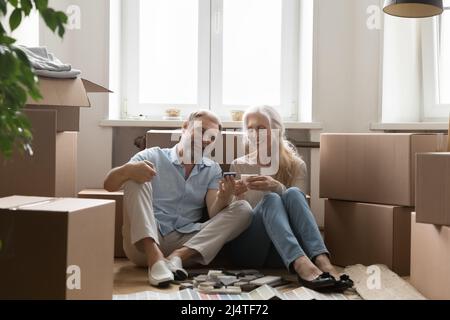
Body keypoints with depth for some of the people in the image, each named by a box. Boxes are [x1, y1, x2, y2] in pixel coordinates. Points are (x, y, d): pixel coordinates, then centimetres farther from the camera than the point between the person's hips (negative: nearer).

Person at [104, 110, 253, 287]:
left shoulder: (212, 170, 14)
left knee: (243, 209, -12)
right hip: (145, 242, -2)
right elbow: (109, 185, -2)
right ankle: (154, 257, -34)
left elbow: (214, 214, 0)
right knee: (135, 178, -18)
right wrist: (128, 169, -25)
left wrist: (223, 198, -23)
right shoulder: (153, 156, 7)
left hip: (187, 242, 2)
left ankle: (178, 256, -27)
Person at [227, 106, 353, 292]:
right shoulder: (238, 166, 12)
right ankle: (302, 265, -54)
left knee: (293, 193, -26)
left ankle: (322, 262, -46)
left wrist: (277, 187, -24)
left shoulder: (295, 165, 11)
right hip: (245, 248, 0)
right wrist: (233, 198, -14)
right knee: (270, 200, -29)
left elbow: (295, 203, -4)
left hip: (280, 251, 0)